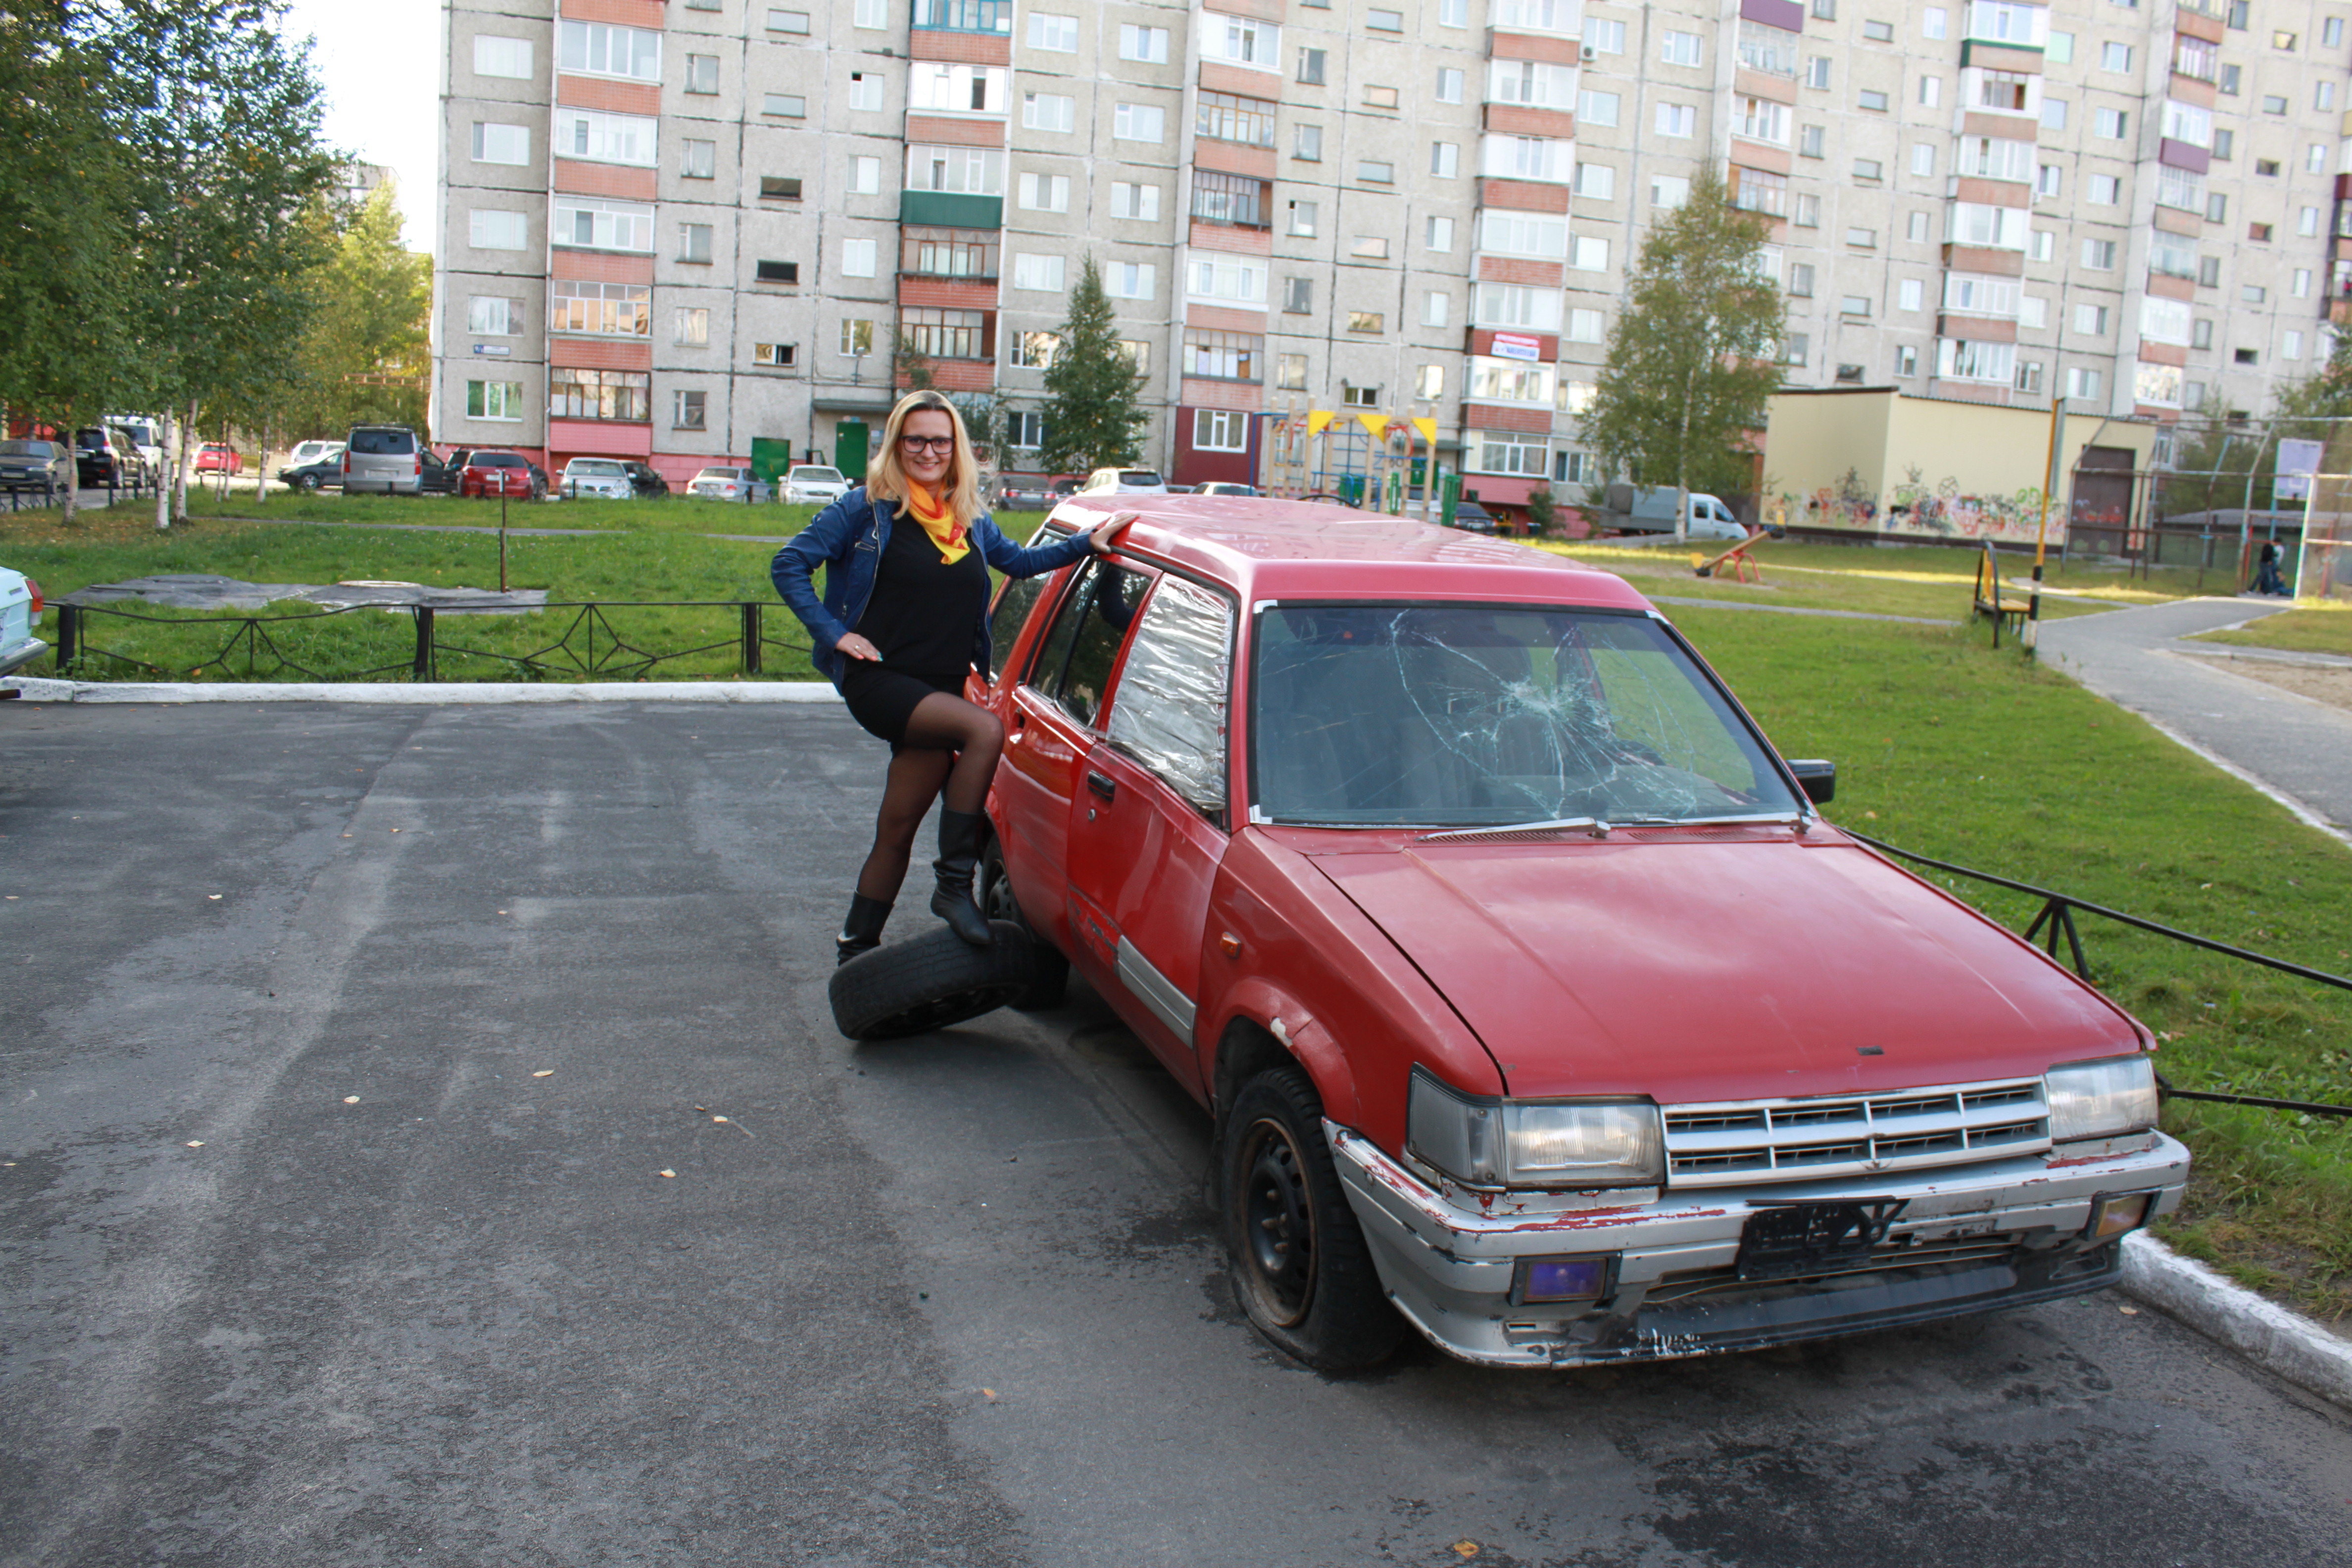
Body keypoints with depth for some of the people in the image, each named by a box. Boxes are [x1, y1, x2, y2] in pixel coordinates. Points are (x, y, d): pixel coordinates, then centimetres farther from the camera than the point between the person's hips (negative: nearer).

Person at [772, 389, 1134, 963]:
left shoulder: (971, 521, 13)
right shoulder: (867, 509, -2)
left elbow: (1019, 561, 28)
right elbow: (790, 565, -2)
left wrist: (1087, 543, 18)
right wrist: (833, 633, -11)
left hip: (939, 692, 6)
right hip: (878, 680, -5)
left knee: (897, 831, 8)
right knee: (985, 730, -29)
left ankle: (856, 948, 22)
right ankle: (954, 884, -21)